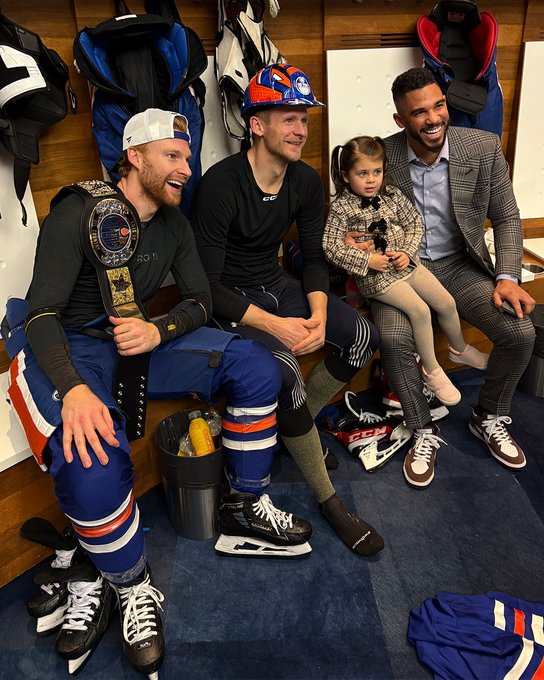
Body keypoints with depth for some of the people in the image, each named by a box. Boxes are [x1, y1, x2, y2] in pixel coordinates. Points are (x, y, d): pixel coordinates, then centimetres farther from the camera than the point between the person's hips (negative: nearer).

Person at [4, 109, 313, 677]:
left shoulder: (173, 224, 8)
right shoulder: (80, 211, -13)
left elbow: (200, 301, 7)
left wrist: (158, 331, -17)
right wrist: (75, 390, -36)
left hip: (139, 342, 6)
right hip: (66, 349, -6)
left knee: (256, 368, -8)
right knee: (93, 462, -36)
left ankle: (244, 506, 7)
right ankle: (131, 589, -7)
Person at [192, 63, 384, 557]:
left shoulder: (307, 182, 0)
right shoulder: (220, 185, -21)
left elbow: (314, 257, 4)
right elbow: (207, 283, -21)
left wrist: (319, 314, -15)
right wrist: (274, 326, -28)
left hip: (277, 285, 7)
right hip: (231, 300, -7)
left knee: (364, 337, -8)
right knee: (284, 374, -30)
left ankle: (296, 428, 10)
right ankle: (328, 500, -9)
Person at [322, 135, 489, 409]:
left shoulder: (392, 194, 4)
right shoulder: (341, 208, -12)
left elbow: (415, 223, 8)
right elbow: (331, 247, -17)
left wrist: (407, 252, -8)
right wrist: (366, 260, -19)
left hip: (406, 264, 6)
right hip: (376, 275, -6)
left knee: (446, 302, 6)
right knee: (421, 311, -19)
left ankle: (460, 349, 36)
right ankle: (431, 370, 1)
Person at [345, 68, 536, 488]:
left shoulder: (484, 148, -6)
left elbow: (506, 219, 2)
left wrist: (507, 277, -11)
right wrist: (355, 241, -20)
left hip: (459, 264, 2)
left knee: (521, 332, -18)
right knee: (394, 339, -30)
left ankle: (489, 418, 12)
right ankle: (424, 432, -4)